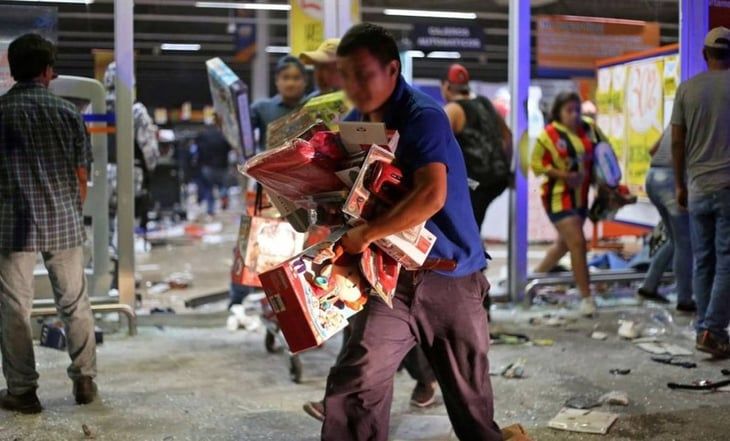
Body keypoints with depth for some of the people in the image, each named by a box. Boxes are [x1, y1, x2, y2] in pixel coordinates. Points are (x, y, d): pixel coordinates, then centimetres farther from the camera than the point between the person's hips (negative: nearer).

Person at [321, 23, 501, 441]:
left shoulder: (424, 116, -16)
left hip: (452, 277, -4)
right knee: (355, 384, -11)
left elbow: (430, 196, -29)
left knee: (471, 398, 11)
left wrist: (366, 234, -29)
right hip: (394, 275, 5)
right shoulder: (353, 123, 6)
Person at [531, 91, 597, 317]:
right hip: (558, 197, -7)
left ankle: (536, 276, 41)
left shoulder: (588, 130, 3)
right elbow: (537, 164, -10)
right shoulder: (549, 135, -13)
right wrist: (563, 175, -22)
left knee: (564, 243, 20)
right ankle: (586, 297, -7)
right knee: (577, 242, -14)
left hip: (580, 196, 7)